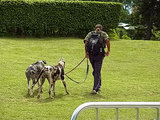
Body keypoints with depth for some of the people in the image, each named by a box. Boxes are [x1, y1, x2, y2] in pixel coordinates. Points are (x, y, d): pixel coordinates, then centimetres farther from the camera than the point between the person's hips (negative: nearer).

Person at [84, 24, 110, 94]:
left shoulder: (90, 34, 17)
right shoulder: (103, 34, 11)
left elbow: (85, 41, 0)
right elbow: (107, 40, -10)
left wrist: (86, 52, 0)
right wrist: (108, 50, -3)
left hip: (90, 55, 3)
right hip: (99, 55, -3)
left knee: (96, 71, 20)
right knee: (97, 72, -2)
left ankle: (98, 86, 28)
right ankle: (95, 89, -12)